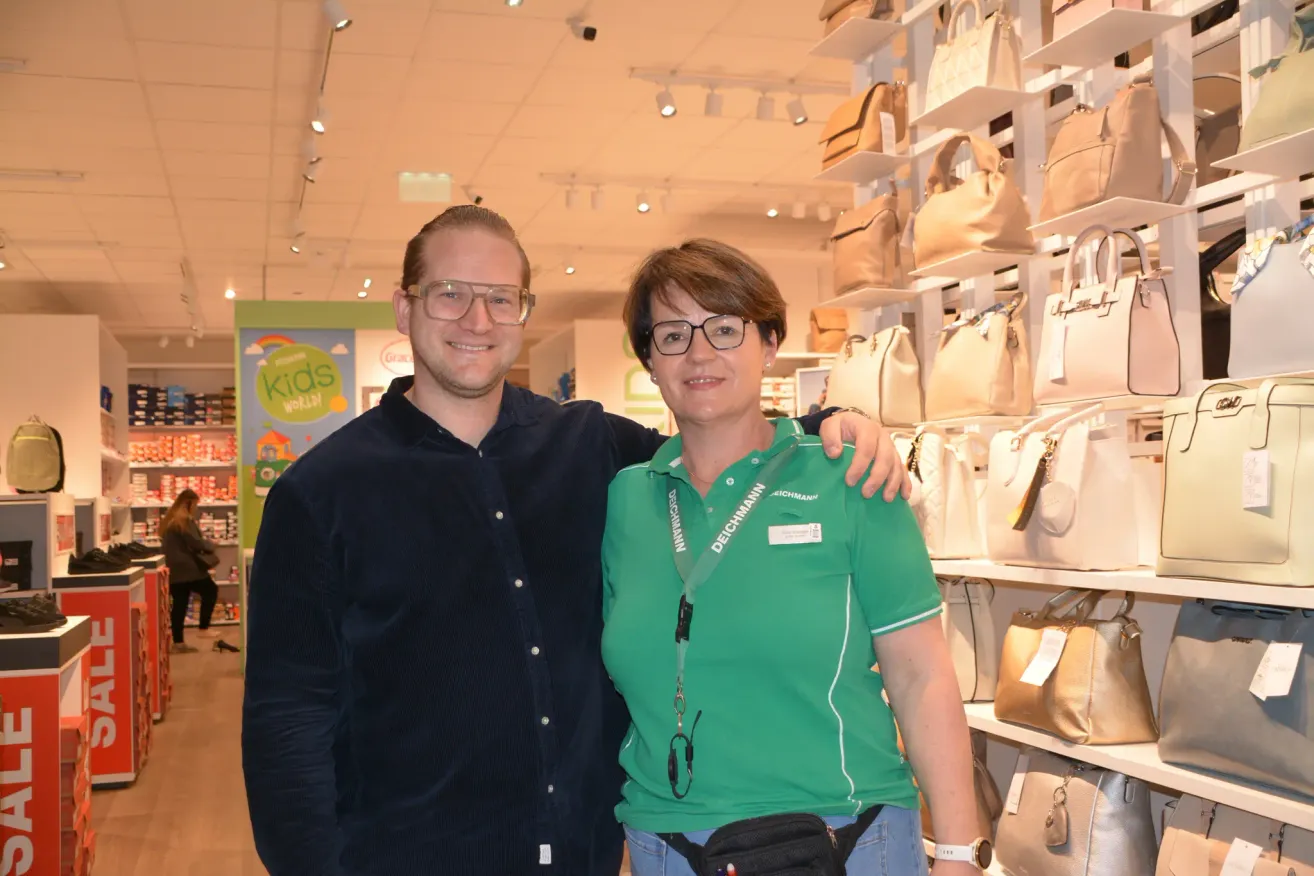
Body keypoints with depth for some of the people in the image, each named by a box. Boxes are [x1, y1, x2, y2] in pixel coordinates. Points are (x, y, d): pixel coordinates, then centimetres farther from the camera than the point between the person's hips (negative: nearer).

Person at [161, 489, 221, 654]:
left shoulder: (169, 519, 15)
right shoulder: (184, 520, -14)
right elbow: (195, 543, -16)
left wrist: (204, 544, 16)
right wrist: (210, 544, 2)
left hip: (174, 569, 8)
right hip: (188, 567, -8)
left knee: (179, 603, 8)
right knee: (210, 591, 9)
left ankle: (178, 643, 7)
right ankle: (203, 628, 8)